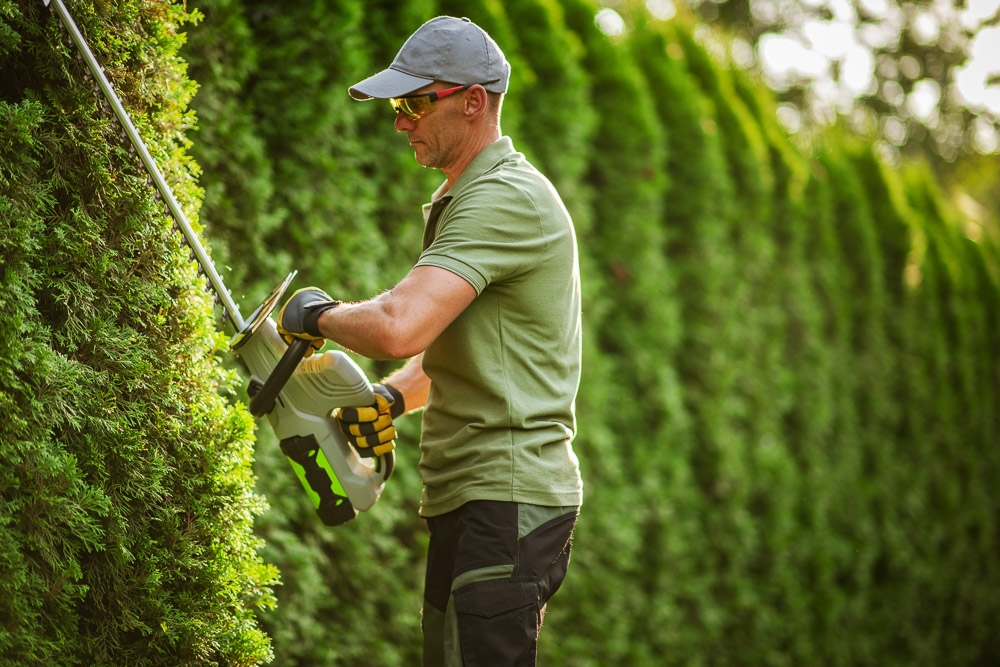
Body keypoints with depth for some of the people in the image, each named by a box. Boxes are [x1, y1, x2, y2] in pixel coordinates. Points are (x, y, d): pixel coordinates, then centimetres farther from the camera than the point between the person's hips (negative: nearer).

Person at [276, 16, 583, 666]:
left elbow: (400, 327, -29)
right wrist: (390, 397, 5)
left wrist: (319, 314, -9)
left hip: (506, 500, -11)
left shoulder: (504, 199, -16)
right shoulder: (464, 198, 19)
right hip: (468, 498, 11)